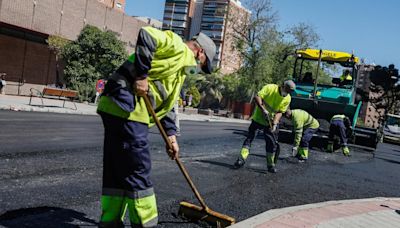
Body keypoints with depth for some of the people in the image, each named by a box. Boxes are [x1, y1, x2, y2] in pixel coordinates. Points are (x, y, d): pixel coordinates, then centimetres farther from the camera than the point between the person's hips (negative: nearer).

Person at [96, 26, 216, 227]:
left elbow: (166, 103, 27)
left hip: (117, 109, 10)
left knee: (117, 171, 13)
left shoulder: (180, 69, 29)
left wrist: (171, 135, 21)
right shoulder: (178, 47, 0)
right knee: (137, 171, -2)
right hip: (127, 107, -10)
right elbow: (146, 36, -17)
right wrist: (141, 76, -19)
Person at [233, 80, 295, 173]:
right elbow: (257, 97, -22)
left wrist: (275, 124, -20)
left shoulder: (287, 98, -5)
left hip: (271, 122, 3)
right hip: (258, 118, -3)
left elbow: (279, 112, -6)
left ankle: (271, 165, 14)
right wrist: (263, 109, -32)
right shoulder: (270, 88, -16)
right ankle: (242, 159, 0)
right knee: (249, 137, -3)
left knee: (272, 143, 2)